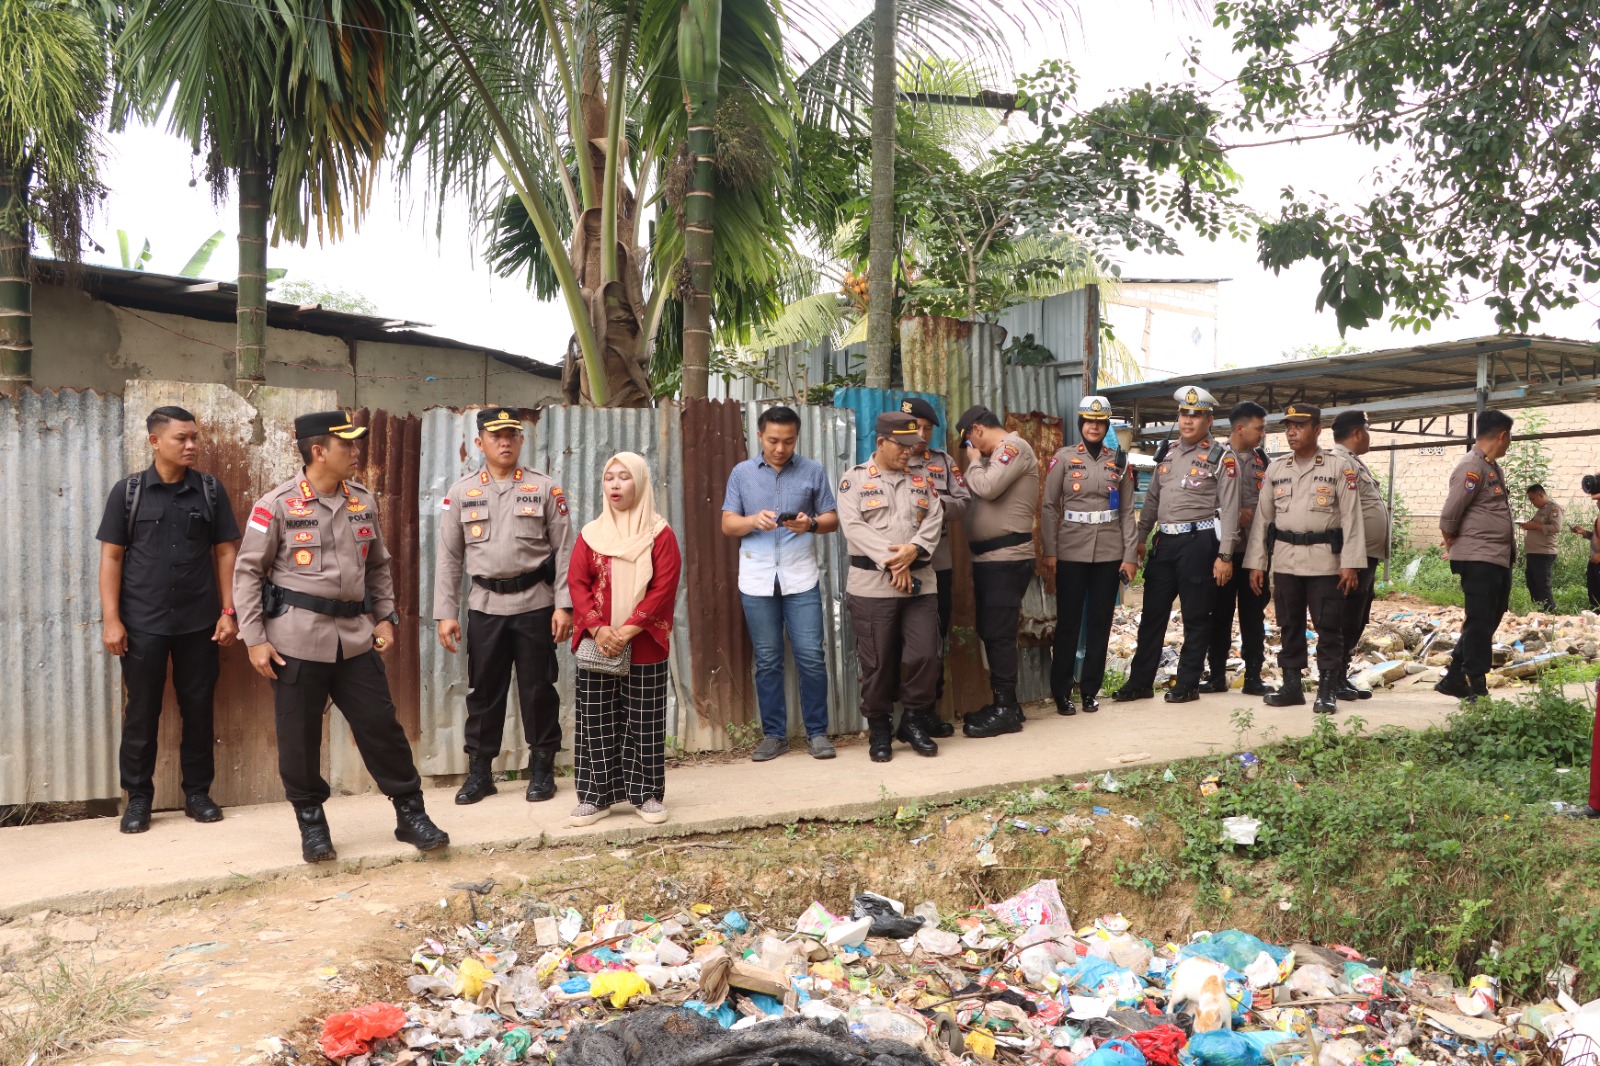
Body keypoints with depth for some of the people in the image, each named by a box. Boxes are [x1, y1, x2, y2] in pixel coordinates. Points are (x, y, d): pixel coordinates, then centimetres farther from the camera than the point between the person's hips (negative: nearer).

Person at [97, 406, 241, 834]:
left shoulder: (210, 490, 2)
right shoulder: (128, 491, -1)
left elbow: (226, 552, 5)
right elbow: (111, 557, 0)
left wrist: (228, 612, 0)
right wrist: (111, 619, -6)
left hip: (199, 622, 1)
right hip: (143, 623, -1)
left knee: (198, 708, 7)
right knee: (141, 712, 6)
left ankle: (197, 792, 19)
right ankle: (138, 797, 18)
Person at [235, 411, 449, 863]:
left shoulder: (363, 501, 7)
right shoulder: (277, 505, -7)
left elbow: (379, 565, 16)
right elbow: (248, 572, -4)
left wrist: (385, 617, 8)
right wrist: (254, 638, -8)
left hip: (355, 635, 4)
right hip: (298, 636, -4)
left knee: (381, 725, 5)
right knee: (300, 736, 5)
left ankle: (411, 813, 16)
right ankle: (312, 823, 23)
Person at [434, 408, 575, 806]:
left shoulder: (545, 489, 0)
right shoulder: (461, 493, 5)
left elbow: (564, 551, -1)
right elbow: (449, 558, 5)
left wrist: (564, 605, -8)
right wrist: (446, 613, 0)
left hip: (535, 604, -1)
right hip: (485, 606, 2)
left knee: (538, 689, 5)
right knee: (483, 690, 8)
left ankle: (542, 769, 18)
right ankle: (479, 771, 19)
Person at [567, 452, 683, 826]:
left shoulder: (660, 534, -1)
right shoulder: (590, 535, 8)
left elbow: (663, 589, -9)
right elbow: (577, 584, 1)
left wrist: (628, 630, -17)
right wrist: (597, 629, -14)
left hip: (645, 648, -2)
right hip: (597, 646, 2)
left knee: (644, 723, 5)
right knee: (596, 723, 5)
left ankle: (646, 794, 15)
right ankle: (597, 796, 13)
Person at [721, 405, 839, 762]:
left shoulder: (813, 471, 5)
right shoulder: (741, 473, 6)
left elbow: (832, 519, 6)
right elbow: (727, 524, 4)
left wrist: (811, 524, -16)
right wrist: (754, 520, -17)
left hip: (801, 578, -1)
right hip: (757, 580, 1)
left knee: (811, 657, -2)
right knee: (767, 660, 7)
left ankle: (817, 732, 11)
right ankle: (774, 734, 16)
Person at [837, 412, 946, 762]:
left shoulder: (920, 480, 15)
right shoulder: (854, 479, 1)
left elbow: (934, 519, 4)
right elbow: (853, 526, -10)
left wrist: (913, 549, -15)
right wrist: (890, 559, -16)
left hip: (919, 584, 4)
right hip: (872, 586, -3)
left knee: (925, 655, 0)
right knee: (877, 662, 2)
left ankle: (913, 721, 18)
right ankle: (879, 729, 16)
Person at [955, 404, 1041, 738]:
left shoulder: (1014, 446, -9)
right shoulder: (998, 454, 20)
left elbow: (987, 488, -20)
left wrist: (974, 460, -7)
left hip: (1007, 558, -10)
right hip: (989, 558, 10)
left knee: (999, 633, -8)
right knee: (991, 633, 13)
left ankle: (1006, 710, -3)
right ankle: (1003, 703, 22)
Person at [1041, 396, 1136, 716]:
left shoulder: (1120, 461, 7)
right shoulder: (1063, 458, 0)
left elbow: (1128, 512, 6)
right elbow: (1049, 507, -1)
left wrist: (1130, 556, 0)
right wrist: (1049, 552, -7)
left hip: (1109, 553, 2)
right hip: (1072, 552, -2)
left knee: (1100, 623, 7)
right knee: (1068, 622, 1)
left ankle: (1090, 690, 17)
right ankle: (1061, 692, 11)